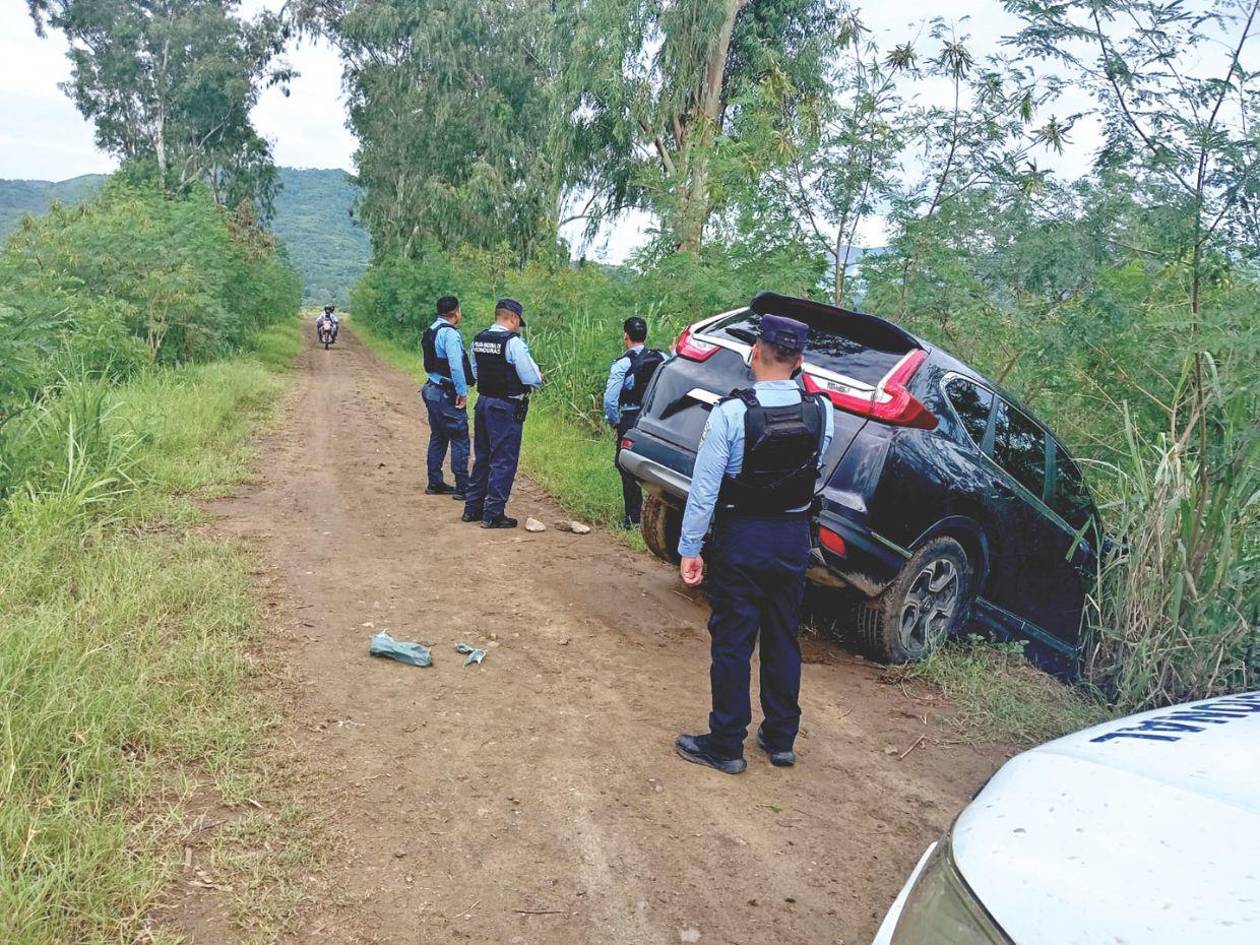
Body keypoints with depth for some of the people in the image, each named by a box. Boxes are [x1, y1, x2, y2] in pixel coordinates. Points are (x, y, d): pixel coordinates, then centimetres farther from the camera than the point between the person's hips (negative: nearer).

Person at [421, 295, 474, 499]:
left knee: (438, 438, 16)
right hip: (447, 394, -10)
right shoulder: (449, 333, -17)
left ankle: (435, 483, 22)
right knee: (460, 440, -5)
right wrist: (463, 392, -17)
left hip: (432, 390, 10)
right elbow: (456, 365, -24)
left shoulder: (431, 331, 13)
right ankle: (462, 488, -3)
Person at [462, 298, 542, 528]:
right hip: (506, 407, -8)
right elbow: (531, 378, -16)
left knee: (482, 457, 17)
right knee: (503, 461, 0)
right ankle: (493, 514, 3)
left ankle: (472, 508, 25)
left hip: (483, 401, 8)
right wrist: (539, 378, 4)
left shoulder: (478, 339, 7)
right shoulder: (513, 341, -16)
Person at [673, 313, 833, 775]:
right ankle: (780, 739, 29)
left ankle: (726, 745, 16)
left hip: (741, 539, -4)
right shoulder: (821, 412, -6)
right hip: (794, 537, 5)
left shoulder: (731, 412, -18)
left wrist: (689, 548, -10)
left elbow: (704, 488, -17)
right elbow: (815, 469, 7)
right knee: (783, 640, 16)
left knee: (732, 642, 6)